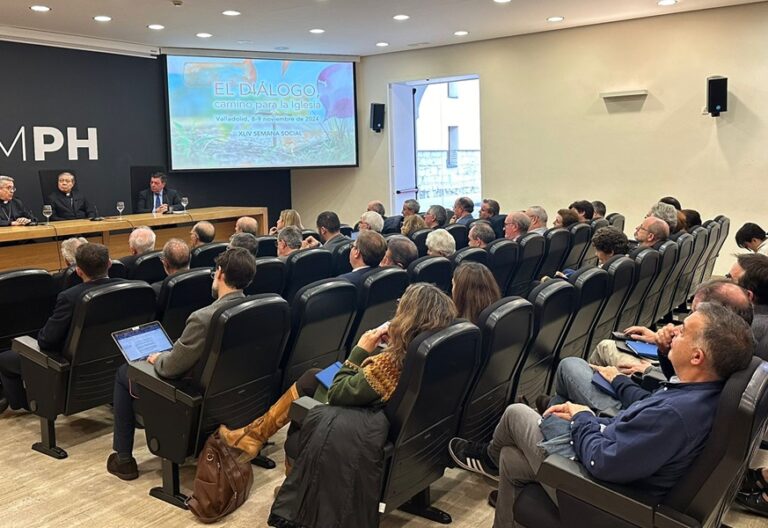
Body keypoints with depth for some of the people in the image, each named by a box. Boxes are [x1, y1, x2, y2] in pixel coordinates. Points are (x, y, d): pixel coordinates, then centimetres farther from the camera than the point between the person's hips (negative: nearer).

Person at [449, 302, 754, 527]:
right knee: (510, 459, 18)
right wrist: (619, 381, 14)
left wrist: (582, 418, -15)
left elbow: (601, 462, -31)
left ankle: (490, 456, 40)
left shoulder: (675, 414, -37)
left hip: (597, 480, -8)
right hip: (614, 450, 8)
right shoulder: (707, 391, -9)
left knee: (516, 413, 10)